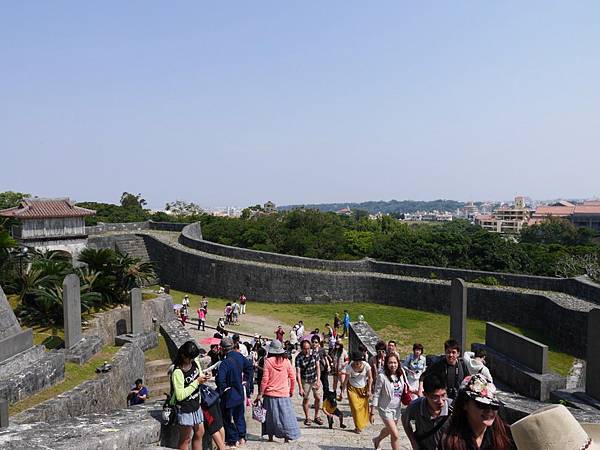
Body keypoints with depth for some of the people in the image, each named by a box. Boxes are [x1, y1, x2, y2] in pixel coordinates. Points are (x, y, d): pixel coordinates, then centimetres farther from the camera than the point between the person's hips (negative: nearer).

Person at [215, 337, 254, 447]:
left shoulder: (225, 363, -27)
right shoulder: (239, 356, -5)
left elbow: (220, 380, -34)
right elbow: (249, 366, 9)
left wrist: (222, 389, -16)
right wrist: (248, 381, 15)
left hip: (229, 395, -7)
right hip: (240, 392, 7)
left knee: (227, 418, 11)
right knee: (239, 416, 21)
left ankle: (233, 440, 19)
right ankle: (242, 437, 28)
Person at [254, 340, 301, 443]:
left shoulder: (268, 361, -10)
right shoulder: (286, 361, -4)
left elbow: (265, 379, -10)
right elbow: (292, 377, 2)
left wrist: (260, 394, -2)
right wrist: (291, 390, 16)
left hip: (270, 393, -1)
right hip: (284, 393, 1)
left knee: (270, 415, 14)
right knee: (285, 414, 8)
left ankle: (270, 437, 21)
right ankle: (287, 437, 10)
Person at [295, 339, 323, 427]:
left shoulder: (314, 354, -11)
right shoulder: (299, 357, -20)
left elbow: (317, 367, -8)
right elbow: (298, 373, -20)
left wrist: (318, 380, -18)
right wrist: (300, 388, -24)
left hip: (315, 379, 2)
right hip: (305, 380, -2)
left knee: (318, 397, 0)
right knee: (306, 399, 2)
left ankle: (316, 417, 18)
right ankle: (307, 418, 19)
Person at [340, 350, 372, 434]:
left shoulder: (366, 366, -22)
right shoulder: (349, 367, -24)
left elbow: (370, 378, -8)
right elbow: (345, 380, -16)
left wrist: (369, 390, -7)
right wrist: (342, 392, -16)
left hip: (363, 388, 2)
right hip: (353, 388, -1)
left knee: (364, 406, 7)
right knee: (355, 407, -6)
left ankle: (363, 423, 31)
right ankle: (358, 427, 6)